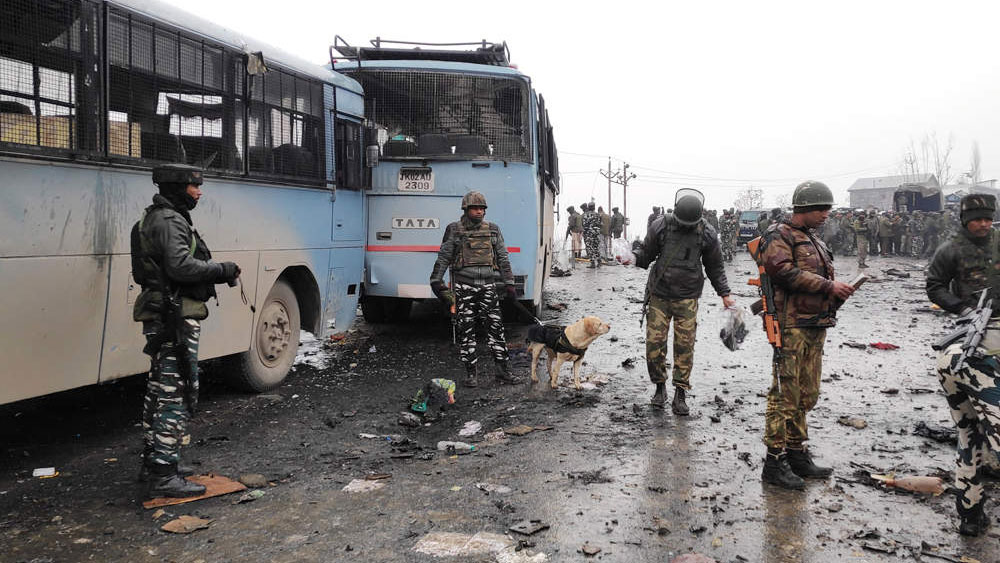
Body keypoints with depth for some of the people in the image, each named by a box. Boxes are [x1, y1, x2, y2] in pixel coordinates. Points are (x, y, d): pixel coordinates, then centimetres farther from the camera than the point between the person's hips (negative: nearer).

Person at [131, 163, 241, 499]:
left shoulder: (158, 219, 20)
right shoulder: (169, 221, -14)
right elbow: (181, 267, -26)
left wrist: (217, 273, 11)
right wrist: (222, 270, -15)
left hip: (161, 319, 11)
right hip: (175, 318, -11)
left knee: (160, 391, 18)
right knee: (177, 393, -9)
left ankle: (153, 462, 29)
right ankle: (163, 476, -7)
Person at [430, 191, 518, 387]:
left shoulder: (493, 229, 10)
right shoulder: (454, 230, 4)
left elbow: (503, 258, 12)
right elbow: (443, 258, 6)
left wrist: (509, 283, 8)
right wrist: (436, 281, -2)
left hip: (488, 286, 2)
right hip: (464, 287, -1)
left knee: (495, 327, -1)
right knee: (466, 330, 1)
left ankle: (503, 369, 8)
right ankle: (471, 373, 9)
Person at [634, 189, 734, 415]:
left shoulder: (707, 233, 0)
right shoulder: (660, 226, -3)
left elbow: (715, 267, 11)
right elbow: (646, 253, 7)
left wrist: (724, 294, 7)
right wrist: (632, 257, -15)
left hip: (687, 298, 0)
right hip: (659, 295, 0)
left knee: (685, 345, -2)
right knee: (654, 343, -3)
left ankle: (680, 395, 9)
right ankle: (659, 387, 17)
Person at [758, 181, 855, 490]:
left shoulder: (814, 240, 23)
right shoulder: (779, 236, -6)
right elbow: (785, 272, -21)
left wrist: (838, 290, 7)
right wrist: (828, 286, -17)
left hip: (816, 326, 9)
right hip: (792, 324, -9)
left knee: (807, 395, 13)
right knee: (785, 394, -8)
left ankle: (796, 454, 23)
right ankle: (775, 462, -3)